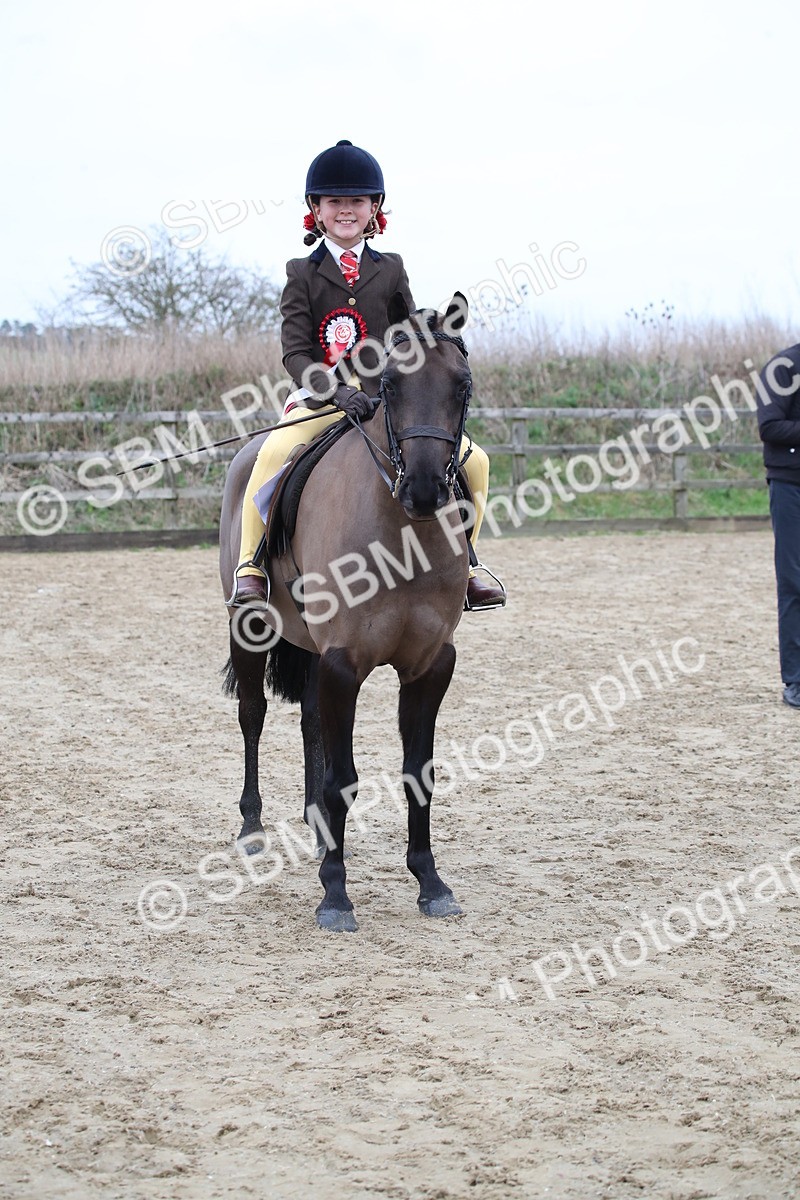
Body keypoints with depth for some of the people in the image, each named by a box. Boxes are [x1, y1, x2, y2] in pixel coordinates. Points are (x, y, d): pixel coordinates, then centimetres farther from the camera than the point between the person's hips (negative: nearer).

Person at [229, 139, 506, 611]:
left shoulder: (391, 271, 11)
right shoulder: (302, 274, 4)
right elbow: (296, 352, -5)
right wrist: (338, 392, -23)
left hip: (389, 397, 3)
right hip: (321, 397, -3)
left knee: (473, 460, -10)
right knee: (275, 452, -33)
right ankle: (251, 565, -19)